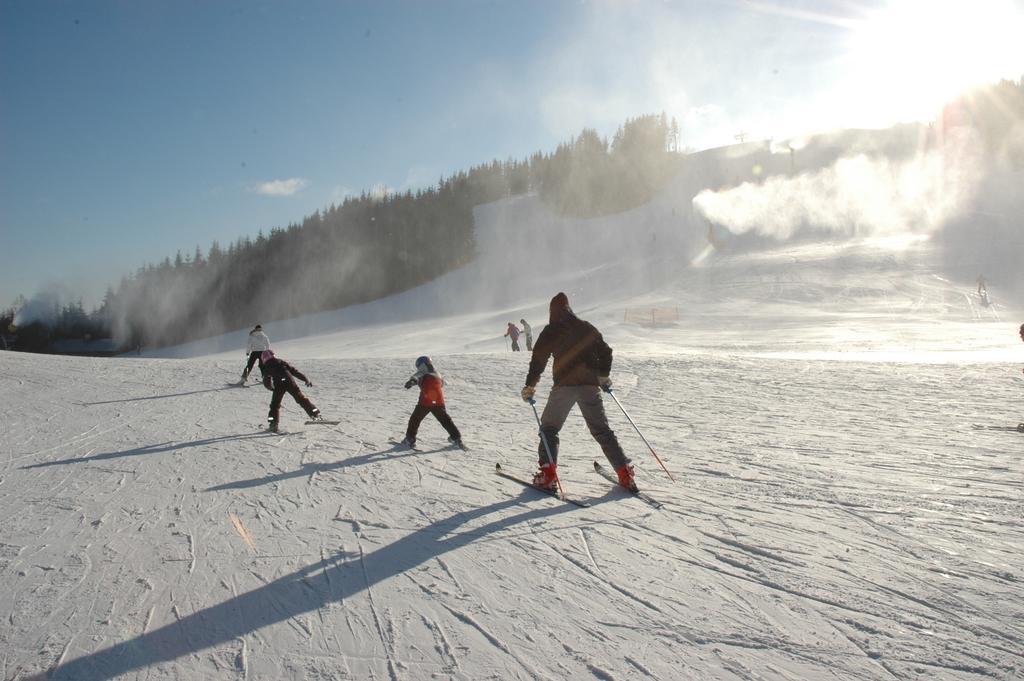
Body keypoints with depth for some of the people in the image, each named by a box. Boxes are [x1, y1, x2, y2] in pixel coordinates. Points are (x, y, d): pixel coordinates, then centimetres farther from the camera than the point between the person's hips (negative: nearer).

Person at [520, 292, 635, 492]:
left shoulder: (551, 331, 2)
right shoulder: (586, 328, 12)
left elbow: (538, 359, -2)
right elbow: (605, 351, 15)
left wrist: (530, 386, 5)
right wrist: (603, 376, 28)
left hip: (564, 385, -3)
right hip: (590, 385, 3)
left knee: (549, 428, 10)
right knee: (602, 431, 10)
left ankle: (548, 474, -3)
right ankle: (625, 474, 5)